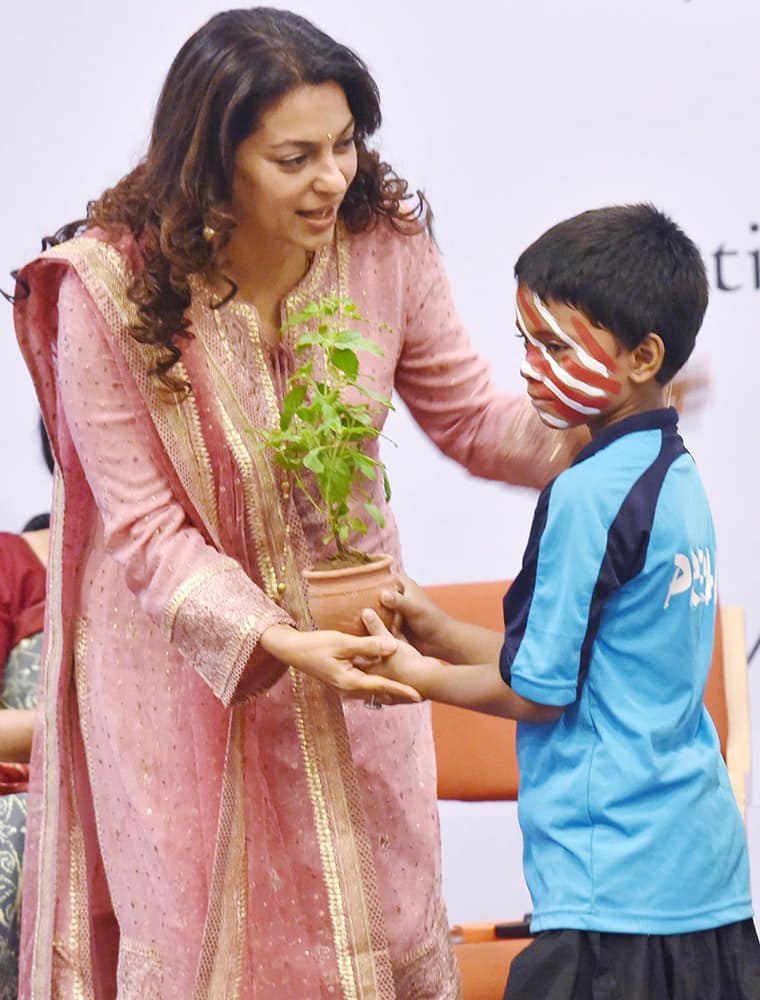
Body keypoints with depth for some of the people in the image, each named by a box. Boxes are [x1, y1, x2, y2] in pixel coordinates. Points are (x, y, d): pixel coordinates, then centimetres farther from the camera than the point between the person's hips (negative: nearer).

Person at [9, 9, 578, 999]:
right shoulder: (111, 286, -22)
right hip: (187, 655, -3)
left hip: (349, 622, 3)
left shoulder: (385, 241, -13)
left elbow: (472, 417, 0)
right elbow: (147, 535, -19)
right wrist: (282, 645, -31)